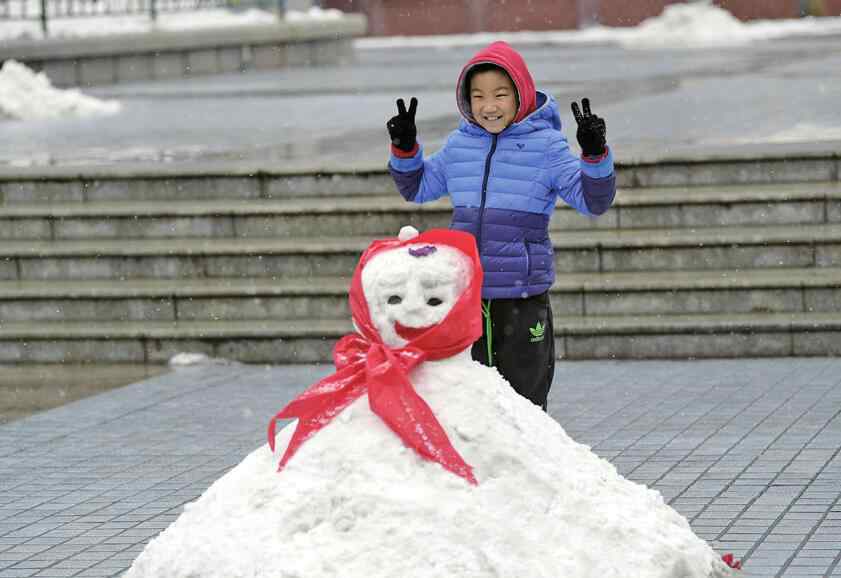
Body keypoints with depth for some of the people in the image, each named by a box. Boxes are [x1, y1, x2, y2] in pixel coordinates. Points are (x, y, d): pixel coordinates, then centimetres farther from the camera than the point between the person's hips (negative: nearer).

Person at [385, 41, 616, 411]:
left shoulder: (545, 145, -6)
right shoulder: (459, 144, 7)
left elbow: (592, 201, -9)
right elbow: (417, 187, 23)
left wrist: (595, 154, -25)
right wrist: (404, 147, 7)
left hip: (523, 298, -4)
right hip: (464, 294, 4)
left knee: (524, 399, 3)